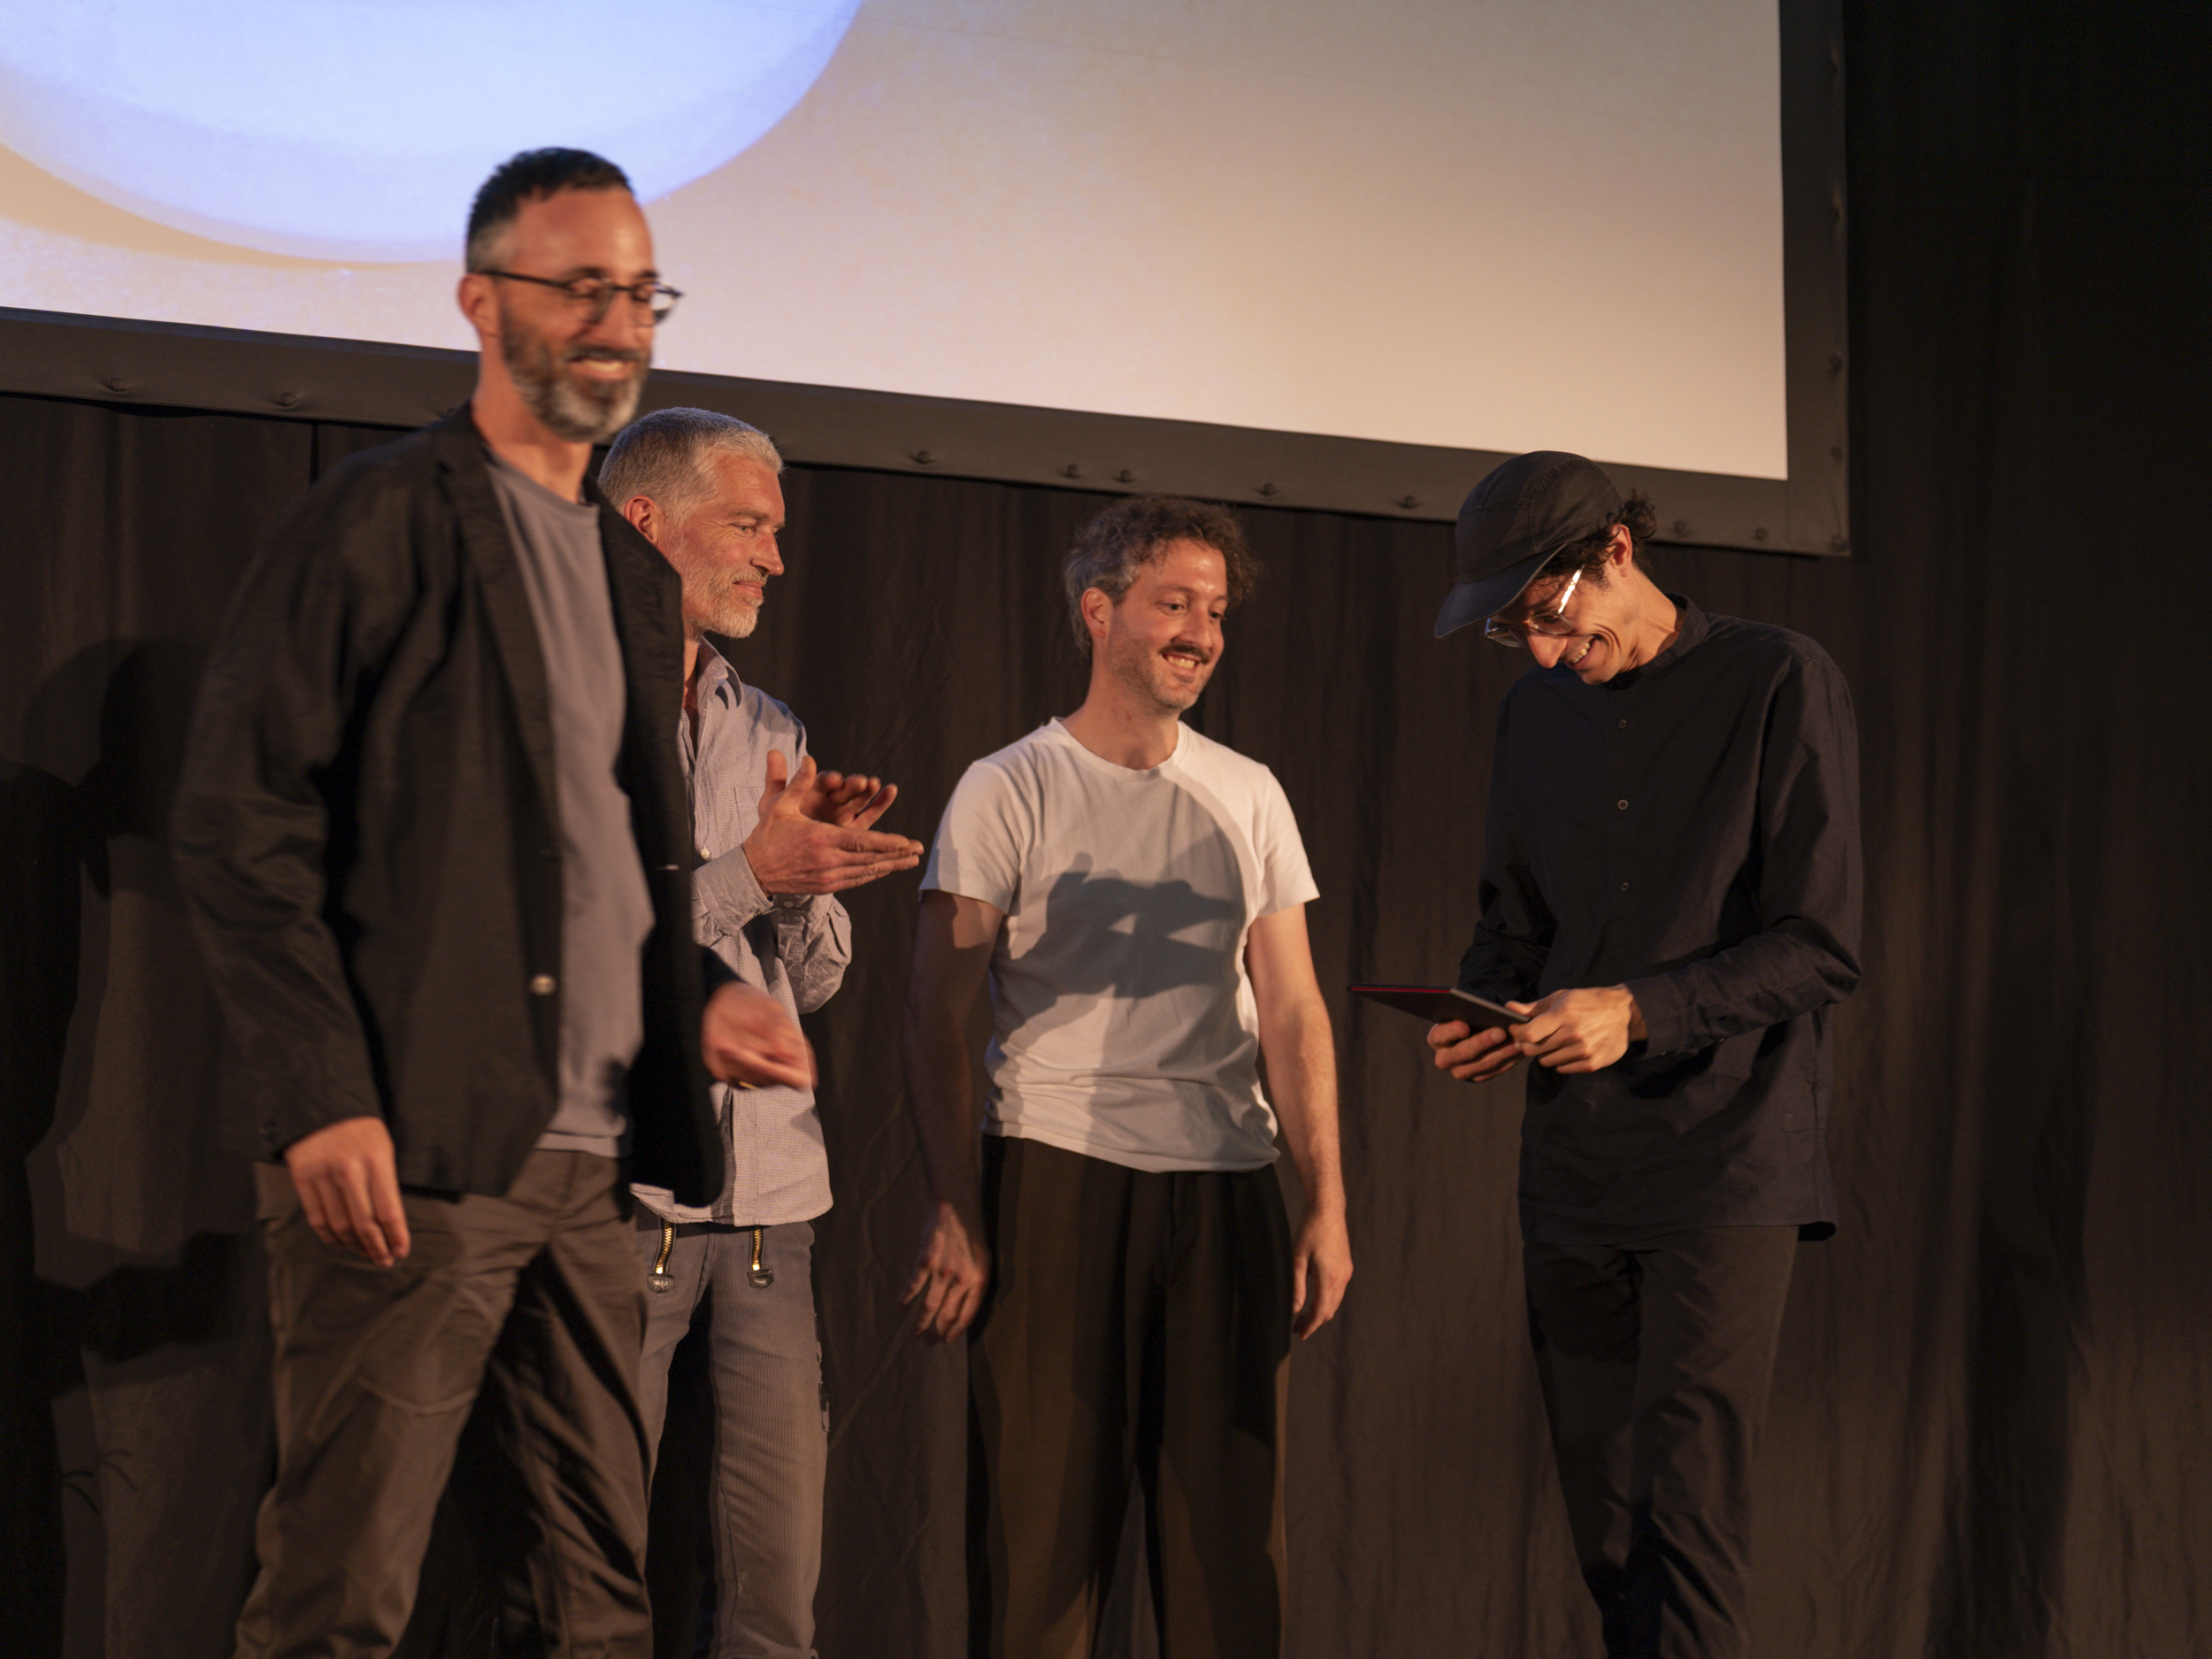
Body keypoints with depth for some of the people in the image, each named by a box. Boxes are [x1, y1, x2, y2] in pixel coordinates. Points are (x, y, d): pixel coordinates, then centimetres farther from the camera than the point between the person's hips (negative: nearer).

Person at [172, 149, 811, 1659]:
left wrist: (692, 1005, 9)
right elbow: (238, 816, -10)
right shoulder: (386, 519, -4)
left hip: (590, 1165, 8)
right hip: (414, 1152, -8)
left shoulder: (635, 573, 20)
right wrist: (321, 1098, -17)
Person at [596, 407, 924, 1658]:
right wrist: (747, 873, -14)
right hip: (622, 1189, -5)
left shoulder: (771, 734, 19)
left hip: (774, 1192, 6)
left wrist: (814, 872, -3)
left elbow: (814, 982, 17)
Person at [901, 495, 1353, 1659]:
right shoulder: (1009, 790, 2)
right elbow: (936, 1018, -1)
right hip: (1057, 1172, -3)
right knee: (1045, 1515, -2)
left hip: (1225, 1184, 4)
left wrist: (1326, 1203, 4)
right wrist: (954, 1214, -11)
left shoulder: (1247, 796, 14)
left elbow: (1292, 1012, 13)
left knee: (1229, 1526, 4)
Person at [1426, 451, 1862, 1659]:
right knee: (1602, 1519, 10)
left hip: (1725, 1161, -6)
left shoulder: (1779, 683, -6)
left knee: (1687, 1508, -15)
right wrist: (1481, 1015, -2)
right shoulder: (1537, 710, 11)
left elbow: (1822, 947, -10)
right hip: (1572, 1165, 6)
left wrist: (1641, 1011, -23)